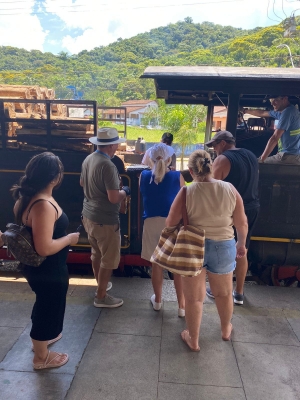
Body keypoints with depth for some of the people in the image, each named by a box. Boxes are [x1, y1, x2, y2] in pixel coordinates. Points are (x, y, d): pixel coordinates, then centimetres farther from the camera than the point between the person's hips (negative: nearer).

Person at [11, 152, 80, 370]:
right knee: (49, 308, 13)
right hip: (48, 270, -9)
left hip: (37, 266, 9)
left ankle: (42, 336, 54)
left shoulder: (28, 197, -2)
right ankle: (41, 357, 36)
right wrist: (69, 238, -19)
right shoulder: (44, 205, -32)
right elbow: (45, 248, -33)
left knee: (44, 305, 30)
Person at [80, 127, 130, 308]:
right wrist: (125, 191, -7)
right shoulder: (108, 165, -25)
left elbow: (83, 183, 19)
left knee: (97, 254, 24)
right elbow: (114, 198, -26)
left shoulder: (88, 159, 3)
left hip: (89, 215, 9)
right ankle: (101, 296, 21)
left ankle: (101, 284, 43)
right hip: (105, 220, -9)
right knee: (109, 259, 8)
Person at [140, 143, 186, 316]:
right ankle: (182, 306, 19)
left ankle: (157, 300, 32)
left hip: (152, 223, 2)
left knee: (156, 263, 15)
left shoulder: (144, 176, -1)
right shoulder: (178, 177, -6)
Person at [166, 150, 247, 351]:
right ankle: (226, 330, 48)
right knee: (224, 292, 25)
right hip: (223, 247, 3)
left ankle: (193, 340, 31)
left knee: (194, 297, 15)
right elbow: (242, 223, -2)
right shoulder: (230, 189, -10)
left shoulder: (187, 192, -16)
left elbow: (170, 223, -11)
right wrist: (241, 244, 15)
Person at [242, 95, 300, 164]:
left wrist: (261, 159, -19)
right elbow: (262, 113, 29)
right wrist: (246, 110, 34)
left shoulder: (288, 112, -17)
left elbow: (274, 138, -21)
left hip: (290, 156, -9)